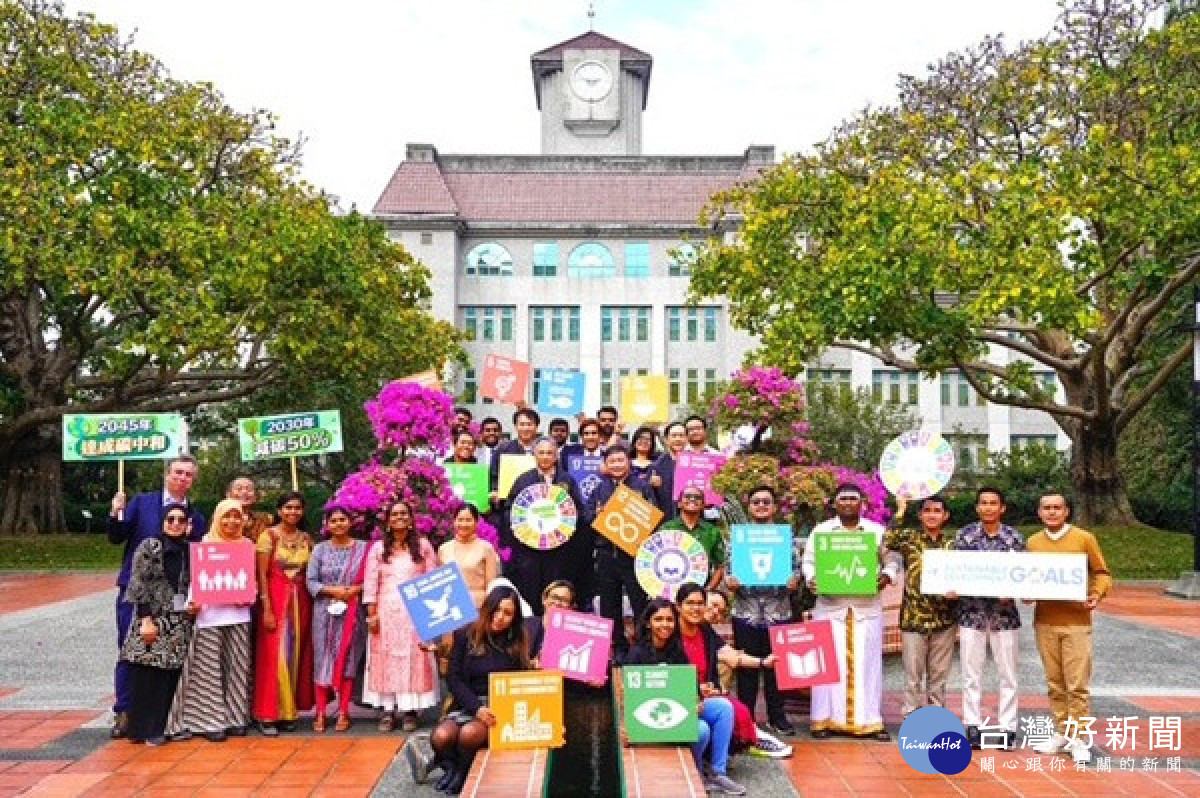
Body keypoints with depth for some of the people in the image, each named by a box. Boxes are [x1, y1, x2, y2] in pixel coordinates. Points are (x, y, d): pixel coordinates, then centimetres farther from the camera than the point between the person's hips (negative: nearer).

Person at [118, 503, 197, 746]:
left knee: (172, 676, 4)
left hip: (181, 623, 4)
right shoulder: (149, 547, -2)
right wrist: (146, 620, -14)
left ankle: (161, 727, 14)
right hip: (153, 620, -4)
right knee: (147, 676, -4)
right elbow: (139, 586, -7)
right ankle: (143, 728, 7)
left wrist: (195, 604, -1)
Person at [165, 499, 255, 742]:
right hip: (210, 614, -3)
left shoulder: (246, 544, 10)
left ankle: (236, 717, 13)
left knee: (238, 667, 5)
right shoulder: (206, 543, 2)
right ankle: (211, 720, 6)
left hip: (238, 612, 3)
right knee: (211, 669, -1)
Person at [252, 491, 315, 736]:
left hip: (301, 603, 5)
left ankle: (289, 710, 16)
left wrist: (310, 606, 3)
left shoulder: (306, 539, 9)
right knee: (274, 656, -6)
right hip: (276, 600, -4)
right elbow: (262, 575, -8)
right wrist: (267, 608, -14)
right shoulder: (269, 535, -4)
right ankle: (268, 715, 1)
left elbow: (312, 575, 11)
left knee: (296, 656, 7)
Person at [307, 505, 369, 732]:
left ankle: (343, 713, 10)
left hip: (352, 612, 0)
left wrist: (355, 590, -15)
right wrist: (332, 590, -14)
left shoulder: (362, 548, 3)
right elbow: (311, 582, 0)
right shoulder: (320, 549, 5)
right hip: (325, 611, 1)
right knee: (322, 660, 1)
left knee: (348, 660, 2)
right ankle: (320, 713, 8)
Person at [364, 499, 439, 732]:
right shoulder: (378, 548, 7)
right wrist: (372, 614, -3)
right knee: (385, 659, 0)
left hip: (415, 611, -1)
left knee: (413, 659, -2)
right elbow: (370, 584, 4)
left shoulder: (423, 546, 6)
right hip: (386, 611, 1)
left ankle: (411, 711, 4)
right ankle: (387, 711, 5)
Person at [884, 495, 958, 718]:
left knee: (939, 674, 11)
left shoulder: (953, 543, 7)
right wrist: (899, 512, -15)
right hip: (914, 616, -2)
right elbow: (886, 541, -20)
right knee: (913, 674, 4)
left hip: (944, 617, 2)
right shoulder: (908, 537, 0)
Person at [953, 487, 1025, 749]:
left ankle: (1008, 727, 16)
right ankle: (973, 726, 14)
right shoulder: (964, 535, 1)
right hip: (972, 613, 0)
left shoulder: (1014, 538, 0)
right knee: (971, 673, 5)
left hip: (1005, 613, 0)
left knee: (1007, 673, 6)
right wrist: (952, 589, -16)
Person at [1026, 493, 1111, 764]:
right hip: (1044, 622, 3)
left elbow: (1101, 573, 3)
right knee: (1054, 683, 10)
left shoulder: (1084, 538, -2)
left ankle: (1078, 739, 7)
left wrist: (1096, 594, -15)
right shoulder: (1032, 543, 7)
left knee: (1077, 684, -3)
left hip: (1076, 622, -3)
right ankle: (1061, 733, 21)